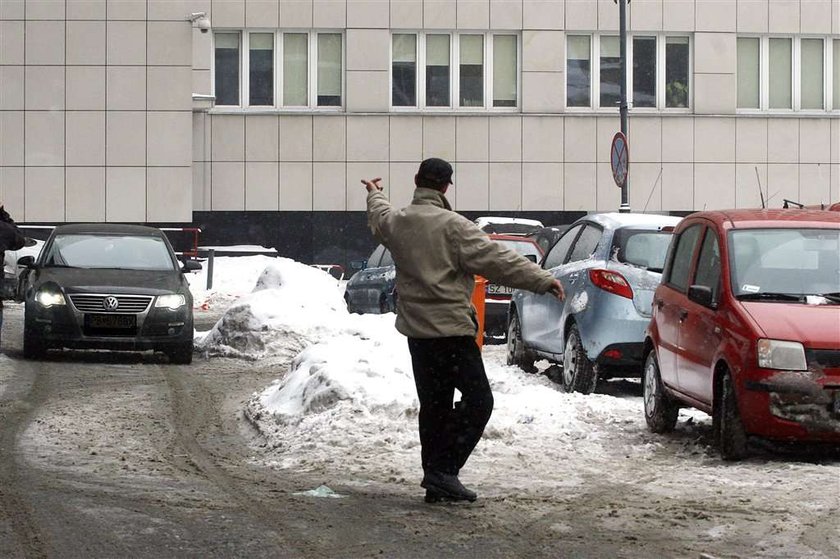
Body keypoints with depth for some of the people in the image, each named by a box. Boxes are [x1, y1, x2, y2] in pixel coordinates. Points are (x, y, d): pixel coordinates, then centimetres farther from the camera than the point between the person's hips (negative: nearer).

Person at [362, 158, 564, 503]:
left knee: (433, 405, 14)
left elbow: (380, 219, 34)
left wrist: (375, 195, 56)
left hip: (416, 330, 8)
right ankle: (443, 470, -13)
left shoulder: (396, 223, 8)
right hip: (451, 328, -8)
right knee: (477, 399, -4)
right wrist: (542, 280, -17)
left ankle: (437, 481, 14)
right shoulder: (452, 226, -13)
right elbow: (496, 260, -18)